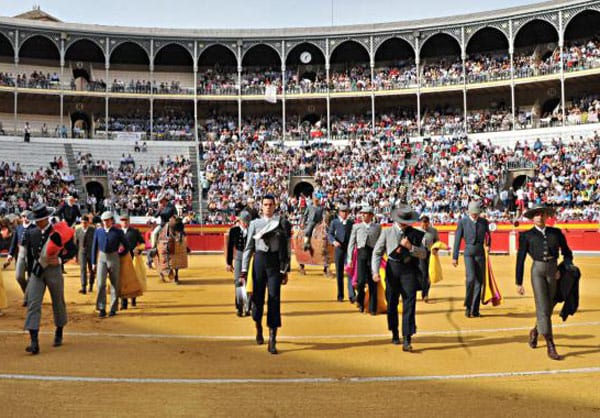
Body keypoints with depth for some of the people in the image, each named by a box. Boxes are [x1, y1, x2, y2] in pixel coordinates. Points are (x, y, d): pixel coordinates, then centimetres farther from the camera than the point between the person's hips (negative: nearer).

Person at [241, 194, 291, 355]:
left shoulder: (283, 223, 3)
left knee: (274, 299, -6)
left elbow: (287, 249, 3)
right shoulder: (255, 223, 6)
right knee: (257, 297, 8)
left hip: (276, 262, -1)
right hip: (259, 260, 1)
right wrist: (244, 271, 1)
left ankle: (272, 340, -3)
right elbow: (248, 248, 6)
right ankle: (258, 328, 37)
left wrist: (285, 271, -1)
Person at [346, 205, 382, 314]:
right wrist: (349, 258, 4)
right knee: (361, 281, -11)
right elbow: (351, 243, 10)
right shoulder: (356, 226, 11)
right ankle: (360, 301, 16)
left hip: (373, 254, 0)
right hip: (361, 254, 0)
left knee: (372, 283, 1)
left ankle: (372, 308, 9)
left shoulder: (377, 227, 10)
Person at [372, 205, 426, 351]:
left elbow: (423, 254, 2)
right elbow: (377, 252, 3)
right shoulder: (387, 232, 4)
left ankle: (407, 339, -8)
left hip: (409, 270, -1)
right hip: (392, 269, 1)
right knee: (392, 303, 11)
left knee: (409, 303, -9)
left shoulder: (415, 234, 4)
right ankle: (395, 334, 30)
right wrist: (375, 271, -9)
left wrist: (410, 247, -15)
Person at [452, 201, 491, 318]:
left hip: (481, 254, 3)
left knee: (479, 281, 3)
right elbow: (457, 240, -1)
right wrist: (455, 257, -2)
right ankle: (468, 305, -2)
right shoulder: (462, 222, -3)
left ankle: (475, 310, 11)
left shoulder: (484, 222, 6)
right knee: (471, 278, -19)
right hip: (469, 253, -3)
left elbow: (488, 237, 21)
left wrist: (488, 246, 5)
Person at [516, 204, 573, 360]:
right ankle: (550, 347, -7)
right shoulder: (526, 236, 4)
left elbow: (568, 253, 17)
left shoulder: (556, 233, 11)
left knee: (549, 308, 10)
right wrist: (519, 283, 3)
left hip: (554, 272, 3)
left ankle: (535, 331, 39)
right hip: (537, 271, -3)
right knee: (542, 308, -10)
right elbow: (520, 259, 5)